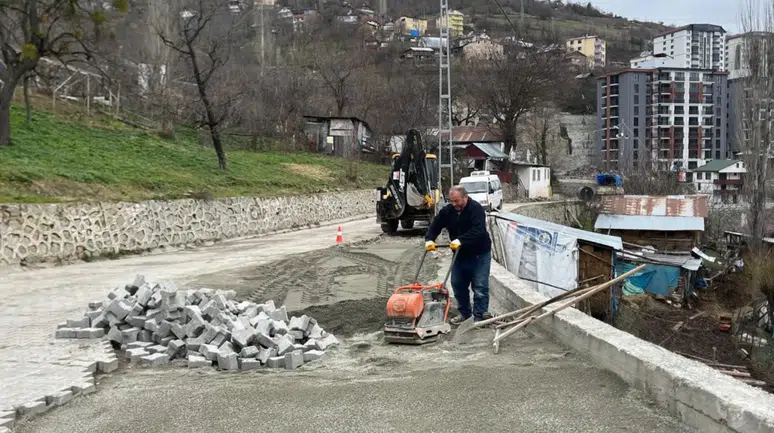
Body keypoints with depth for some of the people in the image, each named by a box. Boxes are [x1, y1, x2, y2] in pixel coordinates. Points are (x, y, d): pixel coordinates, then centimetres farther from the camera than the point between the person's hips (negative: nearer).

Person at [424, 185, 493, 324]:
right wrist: (429, 239, -15)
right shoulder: (447, 211, -2)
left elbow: (478, 231, -33)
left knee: (480, 287, -6)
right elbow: (435, 225, 3)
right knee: (458, 284, 11)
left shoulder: (476, 209, -21)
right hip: (460, 254, 6)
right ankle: (464, 312, 26)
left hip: (479, 254, -6)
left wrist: (461, 240, -42)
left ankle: (480, 316, 1)